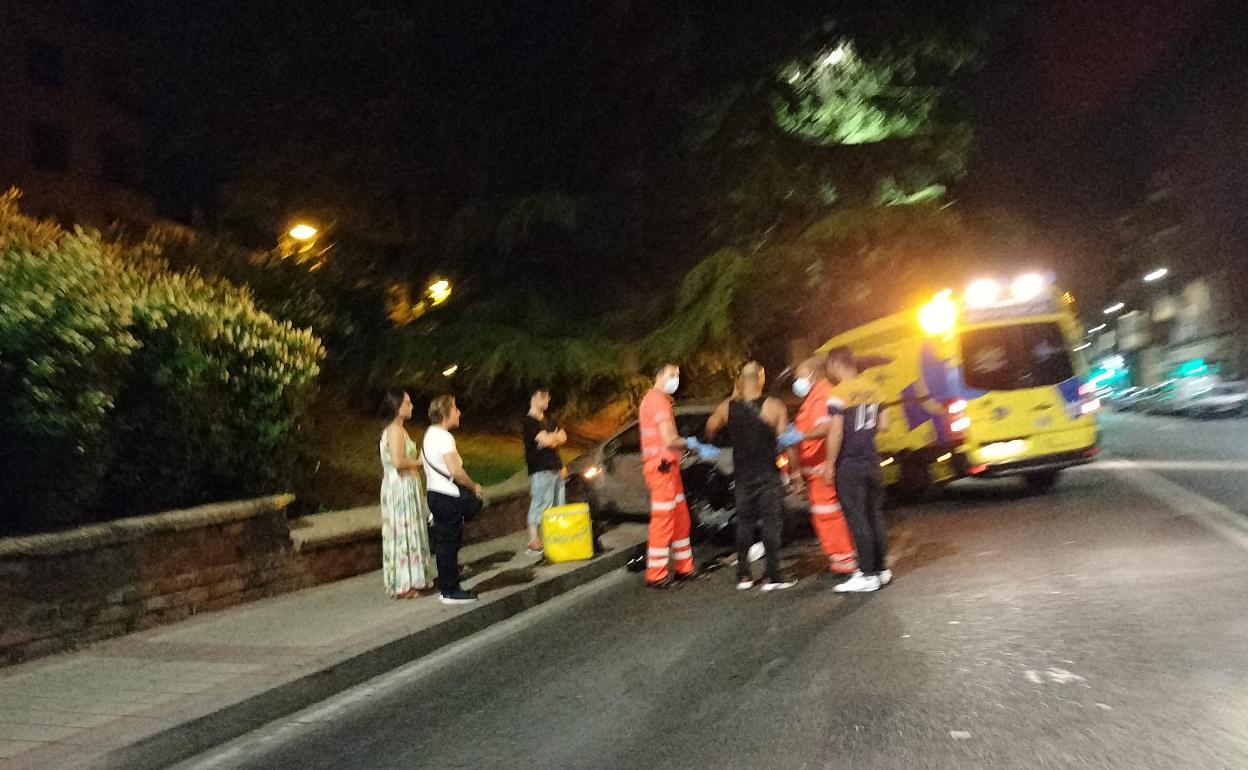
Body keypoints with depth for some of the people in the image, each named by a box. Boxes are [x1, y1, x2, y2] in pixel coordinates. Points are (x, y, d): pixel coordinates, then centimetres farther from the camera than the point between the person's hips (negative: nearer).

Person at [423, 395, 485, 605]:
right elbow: (455, 471, -24)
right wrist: (475, 487, -9)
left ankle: (446, 586, 22)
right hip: (448, 497, -10)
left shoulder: (430, 434, 14)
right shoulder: (444, 437, -17)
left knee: (444, 542, 14)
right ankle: (451, 591, 2)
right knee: (449, 543, -4)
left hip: (436, 494, 10)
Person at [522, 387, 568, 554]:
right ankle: (534, 542, -10)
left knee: (557, 506, 10)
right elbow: (545, 440, -18)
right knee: (540, 506, -12)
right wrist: (556, 436, 3)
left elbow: (563, 437, 12)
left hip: (556, 468, 9)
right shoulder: (530, 421, -7)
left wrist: (551, 439, -8)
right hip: (540, 470, -9)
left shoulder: (548, 420, 21)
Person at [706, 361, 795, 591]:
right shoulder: (774, 406, -11)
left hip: (742, 476, 3)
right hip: (768, 476, -3)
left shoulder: (727, 407, -2)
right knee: (771, 523, 3)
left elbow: (710, 430, 15)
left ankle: (743, 576, 15)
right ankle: (773, 577, 2)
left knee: (744, 523, 12)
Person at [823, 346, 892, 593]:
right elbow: (883, 424, 13)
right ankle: (880, 570, 21)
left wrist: (830, 465, -11)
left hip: (849, 464, -7)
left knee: (857, 519, -3)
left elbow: (836, 433, -18)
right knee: (874, 515, 14)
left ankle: (867, 575, -2)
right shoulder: (871, 390, 9)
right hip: (872, 461, 7)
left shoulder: (839, 393, -13)